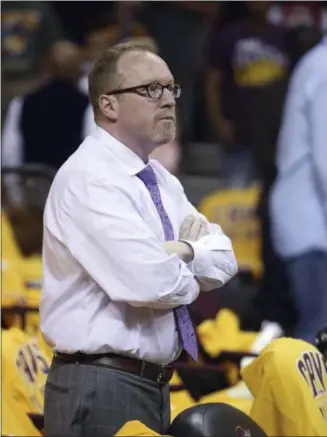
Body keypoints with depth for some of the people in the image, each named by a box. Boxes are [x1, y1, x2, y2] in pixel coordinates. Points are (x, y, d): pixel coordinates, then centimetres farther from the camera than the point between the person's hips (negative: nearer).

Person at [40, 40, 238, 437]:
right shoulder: (88, 179, -16)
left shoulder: (161, 180, 13)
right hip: (101, 389, -9)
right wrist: (188, 275, -4)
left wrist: (186, 250, -12)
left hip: (153, 385, 9)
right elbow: (151, 284, -26)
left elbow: (224, 259, 10)